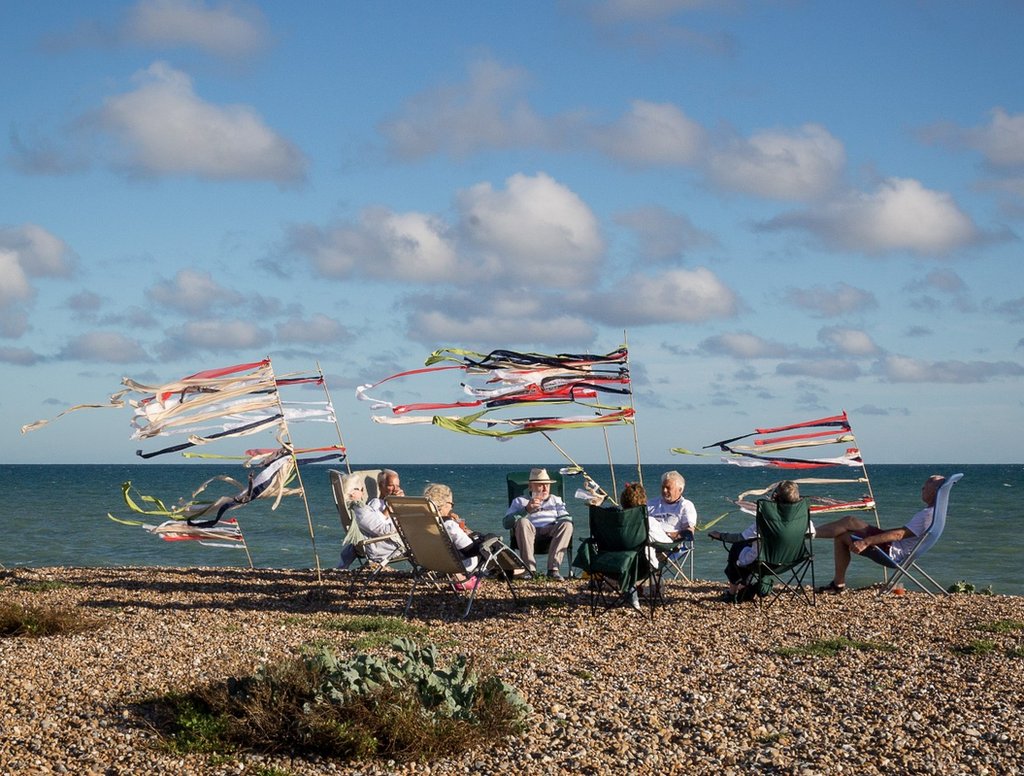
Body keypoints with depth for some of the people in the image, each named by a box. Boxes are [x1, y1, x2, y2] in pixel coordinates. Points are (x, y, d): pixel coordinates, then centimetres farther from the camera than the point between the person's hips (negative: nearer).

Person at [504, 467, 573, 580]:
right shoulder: (519, 501, 19)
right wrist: (526, 510, -7)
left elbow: (566, 518, 14)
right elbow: (506, 523, 4)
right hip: (530, 532, -1)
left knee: (567, 524, -29)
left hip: (551, 532, 2)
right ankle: (530, 569, -35)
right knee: (522, 522, -35)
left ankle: (553, 568, -36)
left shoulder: (556, 500, 29)